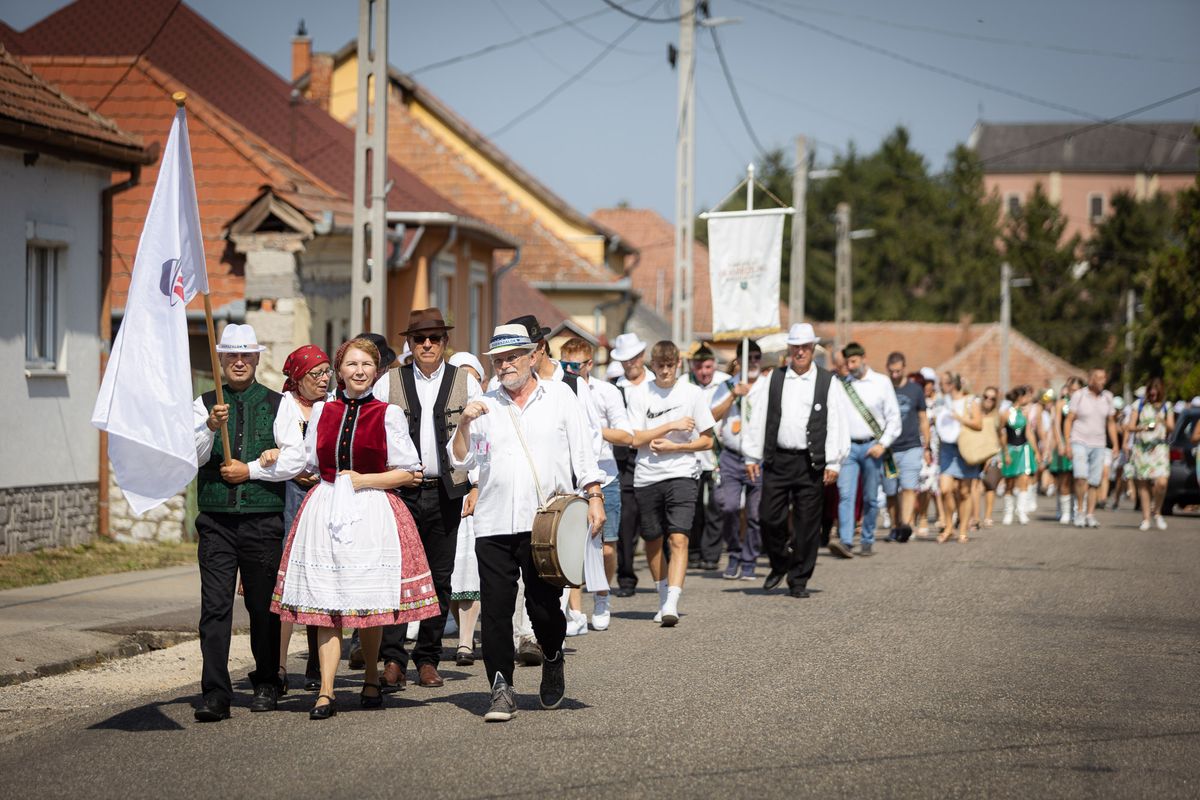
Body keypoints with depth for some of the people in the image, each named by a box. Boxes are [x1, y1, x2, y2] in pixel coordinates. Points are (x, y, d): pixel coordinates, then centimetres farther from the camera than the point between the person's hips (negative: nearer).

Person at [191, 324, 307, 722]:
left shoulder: (276, 405, 6)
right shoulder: (205, 405, 8)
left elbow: (294, 459, -3)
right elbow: (191, 457, -4)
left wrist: (251, 470, -10)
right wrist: (210, 428, -21)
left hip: (263, 519, 0)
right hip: (217, 520, 0)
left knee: (263, 604, 8)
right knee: (215, 606, -8)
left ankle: (267, 683, 24)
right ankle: (215, 694, -9)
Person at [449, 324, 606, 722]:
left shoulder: (559, 396, 9)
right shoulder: (484, 406, 14)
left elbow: (583, 452, 8)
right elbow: (459, 461, 11)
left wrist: (594, 498, -2)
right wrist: (464, 424, -5)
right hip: (494, 525, 2)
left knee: (544, 606, -1)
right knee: (495, 607, -5)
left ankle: (553, 661, 29)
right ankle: (501, 689, -1)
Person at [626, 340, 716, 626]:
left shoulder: (692, 394, 1)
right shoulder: (640, 396, 3)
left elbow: (707, 441, 3)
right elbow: (636, 439, -5)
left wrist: (673, 446, -10)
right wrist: (671, 425, -13)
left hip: (682, 475, -2)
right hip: (647, 476, 2)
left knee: (678, 538, -16)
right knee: (653, 541, 11)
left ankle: (671, 604, -23)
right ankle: (663, 597, 30)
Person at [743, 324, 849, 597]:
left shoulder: (828, 383, 4)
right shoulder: (773, 380, 9)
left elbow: (837, 425, 1)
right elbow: (757, 419, 10)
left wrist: (833, 463, -6)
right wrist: (752, 456, 5)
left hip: (811, 463, -1)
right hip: (777, 460, 1)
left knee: (807, 523, 1)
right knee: (770, 518, -2)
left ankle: (799, 580, 11)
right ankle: (780, 565, 23)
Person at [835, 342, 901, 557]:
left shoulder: (881, 383, 3)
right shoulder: (841, 385, 8)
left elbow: (893, 417, 4)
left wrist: (883, 444, -6)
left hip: (872, 447, -1)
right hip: (848, 446, 1)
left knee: (870, 497, 5)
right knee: (845, 494, -13)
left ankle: (867, 541, 16)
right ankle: (845, 541, -22)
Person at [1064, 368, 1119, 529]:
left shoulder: (1107, 397, 8)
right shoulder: (1079, 395, -3)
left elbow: (1111, 424, 16)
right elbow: (1069, 420, -2)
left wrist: (1115, 445, 10)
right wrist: (1067, 444, -9)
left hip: (1098, 445, 4)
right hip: (1079, 442, -4)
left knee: (1094, 482, 1)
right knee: (1081, 477, -21)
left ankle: (1090, 515, 7)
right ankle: (1080, 511, -7)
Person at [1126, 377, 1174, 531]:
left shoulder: (1167, 407, 11)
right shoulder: (1139, 405, 9)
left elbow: (1171, 428, 5)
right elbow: (1130, 427, 6)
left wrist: (1164, 422, -16)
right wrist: (1142, 428, -13)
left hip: (1159, 447, -1)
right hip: (1141, 447, 1)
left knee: (1161, 482, -16)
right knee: (1142, 484, 0)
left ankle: (1157, 512, 8)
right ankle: (1146, 518, 9)